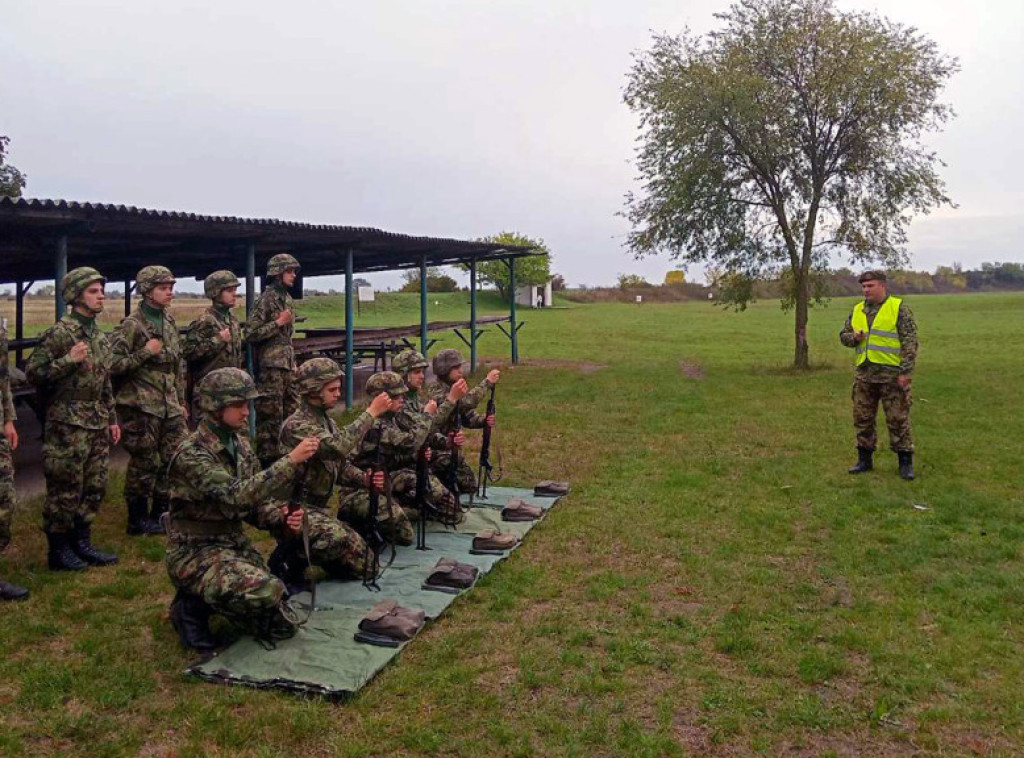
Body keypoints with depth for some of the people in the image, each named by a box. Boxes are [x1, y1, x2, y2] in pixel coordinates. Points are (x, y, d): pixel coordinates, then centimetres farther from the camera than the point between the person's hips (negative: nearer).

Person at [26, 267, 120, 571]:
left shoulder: (99, 335, 13)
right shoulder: (59, 333, -11)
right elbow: (33, 372, -13)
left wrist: (112, 418, 19)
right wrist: (69, 360, -22)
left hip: (97, 424, 8)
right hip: (67, 425, -8)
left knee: (94, 487, 12)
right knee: (65, 491, 0)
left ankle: (81, 543, 24)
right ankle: (58, 551, 12)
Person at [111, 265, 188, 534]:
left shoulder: (169, 322, 12)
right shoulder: (132, 325, -11)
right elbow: (113, 365, -15)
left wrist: (181, 401, 19)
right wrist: (145, 352, -19)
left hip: (169, 405, 7)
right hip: (141, 405, -7)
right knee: (144, 463, 0)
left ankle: (161, 511, 23)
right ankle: (138, 519, 15)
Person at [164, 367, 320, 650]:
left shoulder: (240, 444, 5)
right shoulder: (191, 454, -20)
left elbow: (255, 501, 8)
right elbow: (237, 495, -33)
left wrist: (281, 520, -13)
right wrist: (290, 461, -34)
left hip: (236, 544, 8)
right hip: (195, 553, -8)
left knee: (282, 626, 2)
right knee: (269, 591, -32)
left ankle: (211, 598, 21)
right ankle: (192, 605, -5)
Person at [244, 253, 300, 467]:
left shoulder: (287, 299, 14)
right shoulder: (266, 299, -11)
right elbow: (250, 334, -16)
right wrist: (278, 323, -17)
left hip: (287, 364, 8)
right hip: (270, 365, -8)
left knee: (292, 411, 12)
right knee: (270, 416, -3)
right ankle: (267, 458, 4)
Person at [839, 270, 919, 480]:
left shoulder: (898, 308, -5)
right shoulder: (857, 310, 12)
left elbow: (910, 342, -8)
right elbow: (843, 335, 19)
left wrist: (905, 372, -15)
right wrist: (853, 337, -5)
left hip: (892, 374, -5)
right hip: (864, 375, 6)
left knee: (898, 419, -1)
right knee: (862, 419, 10)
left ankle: (905, 462, 9)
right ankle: (864, 460, 21)